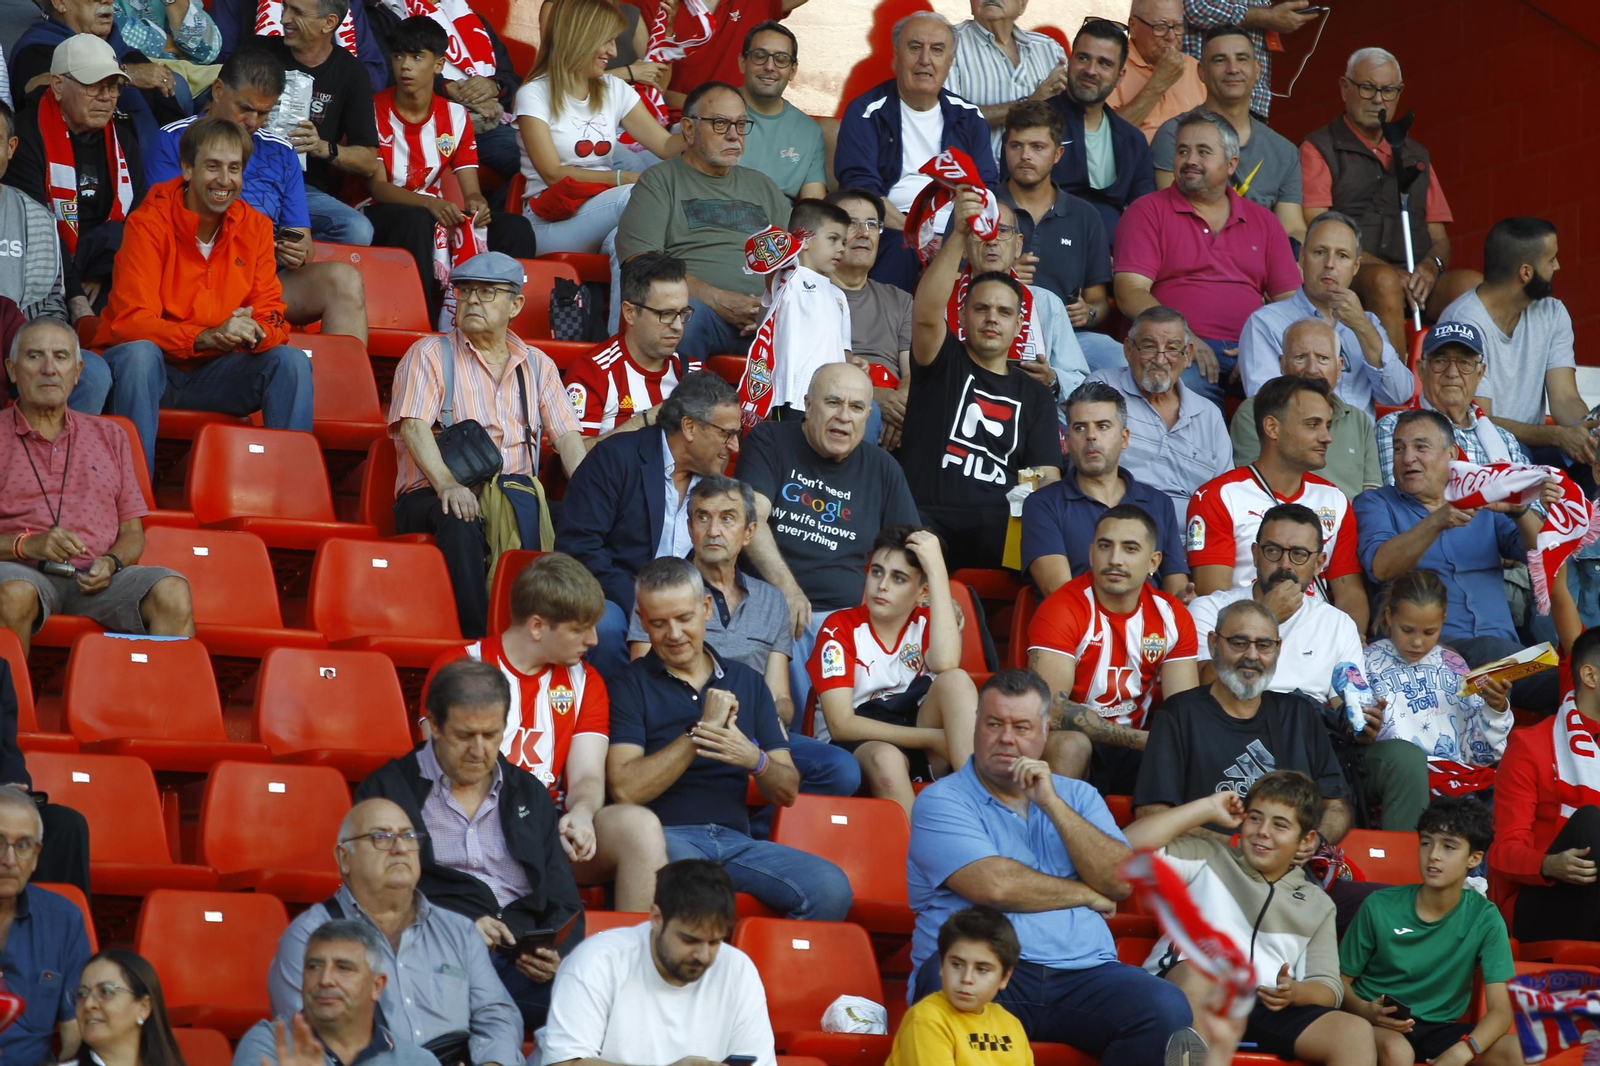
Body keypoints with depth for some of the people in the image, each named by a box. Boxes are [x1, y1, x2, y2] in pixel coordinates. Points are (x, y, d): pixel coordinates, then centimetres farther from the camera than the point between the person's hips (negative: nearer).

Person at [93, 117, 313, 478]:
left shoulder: (255, 227, 1)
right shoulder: (150, 223, -12)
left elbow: (271, 317, 0)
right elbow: (131, 322, -19)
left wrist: (253, 332, -26)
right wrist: (205, 337, -34)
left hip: (214, 373, 4)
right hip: (151, 367, -4)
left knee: (291, 360, -18)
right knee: (139, 353, -36)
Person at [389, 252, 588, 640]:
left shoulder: (537, 365, 20)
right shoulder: (429, 354, 8)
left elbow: (567, 436, 9)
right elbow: (413, 425, -8)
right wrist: (447, 484, -27)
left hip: (518, 493, 4)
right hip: (432, 495, -3)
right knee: (461, 518, -38)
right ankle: (477, 639, -35)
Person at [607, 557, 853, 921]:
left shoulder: (746, 682, 19)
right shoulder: (632, 684, 6)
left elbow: (787, 791, 16)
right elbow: (625, 789, -8)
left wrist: (754, 759, -7)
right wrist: (700, 731, -9)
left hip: (735, 839, 4)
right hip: (666, 835, -4)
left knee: (831, 887, -24)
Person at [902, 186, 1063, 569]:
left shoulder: (1034, 395, 23)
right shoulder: (943, 363, 13)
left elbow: (1047, 476, 14)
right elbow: (926, 312, -9)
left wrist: (1039, 494, -13)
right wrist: (958, 235, -22)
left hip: (1000, 529, 2)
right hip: (927, 519, -2)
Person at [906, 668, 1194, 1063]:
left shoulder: (1077, 796, 21)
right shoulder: (942, 801, 6)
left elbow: (1122, 881, 5)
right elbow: (993, 886, -10)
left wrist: (1052, 804, -3)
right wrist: (1087, 895, 4)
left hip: (1081, 972, 4)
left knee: (1168, 1009, -26)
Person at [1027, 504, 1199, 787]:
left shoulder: (1172, 616, 2)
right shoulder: (1063, 609, -14)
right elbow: (1051, 707, -24)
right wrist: (1143, 740, -27)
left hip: (1133, 753, 4)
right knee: (1069, 744, -36)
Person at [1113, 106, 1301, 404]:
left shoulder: (1263, 222, 22)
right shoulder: (1148, 212, 11)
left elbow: (1289, 299, 16)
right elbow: (1130, 293, -1)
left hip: (1251, 353, 3)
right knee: (1188, 382, -40)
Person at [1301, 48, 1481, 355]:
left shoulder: (1416, 156, 27)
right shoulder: (1319, 149, 10)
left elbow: (1440, 240, 22)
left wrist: (1430, 266, -4)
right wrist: (1382, 269, -16)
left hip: (1415, 279, 5)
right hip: (1349, 278, -5)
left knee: (1471, 284, -26)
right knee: (1385, 282, -38)